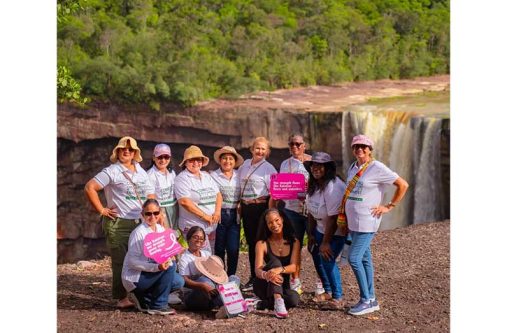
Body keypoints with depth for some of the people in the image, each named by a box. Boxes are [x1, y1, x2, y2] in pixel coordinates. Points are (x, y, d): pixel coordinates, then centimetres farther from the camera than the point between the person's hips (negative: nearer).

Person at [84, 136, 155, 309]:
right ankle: (122, 298, 4)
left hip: (140, 223, 6)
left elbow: (150, 194, 21)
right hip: (118, 223, -6)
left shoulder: (140, 171, 15)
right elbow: (89, 188, -12)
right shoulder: (112, 171, -5)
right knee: (121, 262, -3)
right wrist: (102, 210, -11)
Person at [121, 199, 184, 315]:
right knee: (170, 266, -23)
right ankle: (159, 306, -12)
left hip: (148, 273, 8)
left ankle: (144, 298, 10)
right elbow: (132, 262, -22)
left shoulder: (161, 229, 4)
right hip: (134, 278, -8)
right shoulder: (139, 232, -19)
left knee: (179, 282, -7)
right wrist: (156, 267, -33)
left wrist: (167, 258, -15)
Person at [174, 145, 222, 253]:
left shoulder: (206, 176, 17)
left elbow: (218, 195, 15)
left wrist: (217, 212, -4)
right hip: (193, 227, -7)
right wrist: (205, 216, -16)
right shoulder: (182, 179, -6)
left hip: (212, 226, 7)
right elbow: (184, 202, -17)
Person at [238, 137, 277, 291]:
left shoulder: (268, 168, -5)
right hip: (246, 208, 6)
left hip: (260, 207, -6)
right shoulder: (245, 164, 12)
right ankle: (253, 277, 19)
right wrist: (240, 205, 14)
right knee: (250, 242, 11)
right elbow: (240, 187, 22)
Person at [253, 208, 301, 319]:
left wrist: (280, 269, -41)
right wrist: (266, 275, -45)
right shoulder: (262, 244, -7)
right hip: (263, 286, -2)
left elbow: (293, 267, -16)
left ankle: (262, 304, -17)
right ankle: (278, 302, -45)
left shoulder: (294, 242, -2)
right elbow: (257, 270, -19)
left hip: (283, 287, 2)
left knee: (294, 298, -33)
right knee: (275, 261, -30)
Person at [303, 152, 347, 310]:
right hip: (321, 228, 9)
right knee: (317, 256, 11)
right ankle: (328, 292, 30)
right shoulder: (313, 185, 0)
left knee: (327, 259, -17)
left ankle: (337, 299, -6)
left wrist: (325, 242, -24)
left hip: (337, 230, -9)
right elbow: (311, 211, 6)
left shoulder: (333, 187, -28)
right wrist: (311, 235, 3)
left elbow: (333, 217, -28)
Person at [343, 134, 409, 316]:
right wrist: (344, 221, 17)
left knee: (354, 258, -12)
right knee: (364, 259, 11)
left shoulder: (377, 168, -12)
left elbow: (403, 185, -12)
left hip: (366, 221, -8)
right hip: (353, 222, 8)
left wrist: (389, 206, -9)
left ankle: (366, 301, -3)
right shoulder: (352, 168, 12)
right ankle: (372, 300, 18)